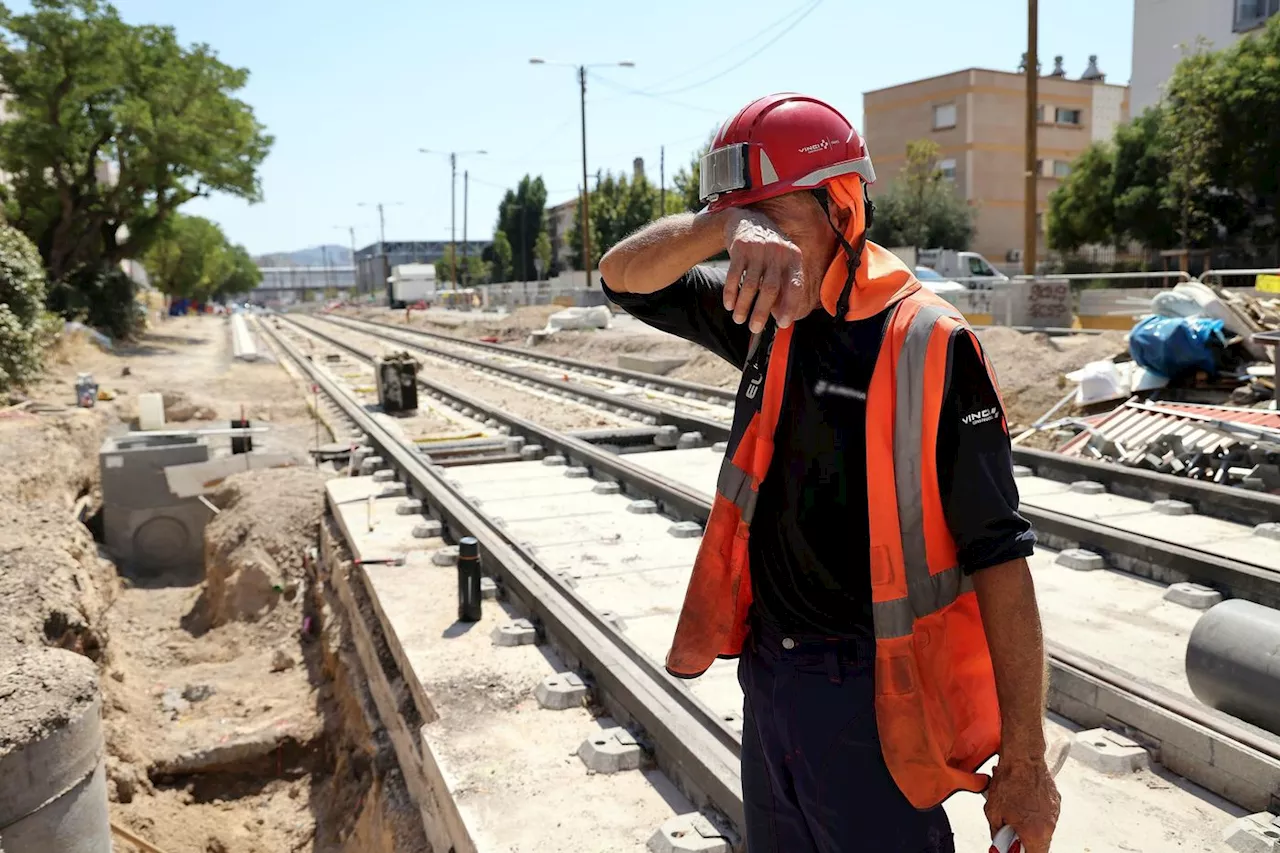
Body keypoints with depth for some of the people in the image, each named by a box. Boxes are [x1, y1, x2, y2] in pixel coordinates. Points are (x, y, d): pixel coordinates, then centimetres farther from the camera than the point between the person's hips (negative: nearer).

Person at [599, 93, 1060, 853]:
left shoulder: (925, 344, -17)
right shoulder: (771, 321, 2)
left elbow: (998, 555, -17)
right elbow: (626, 277, -4)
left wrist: (1025, 761, -16)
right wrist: (725, 222, -25)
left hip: (872, 699, -6)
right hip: (768, 677, 7)